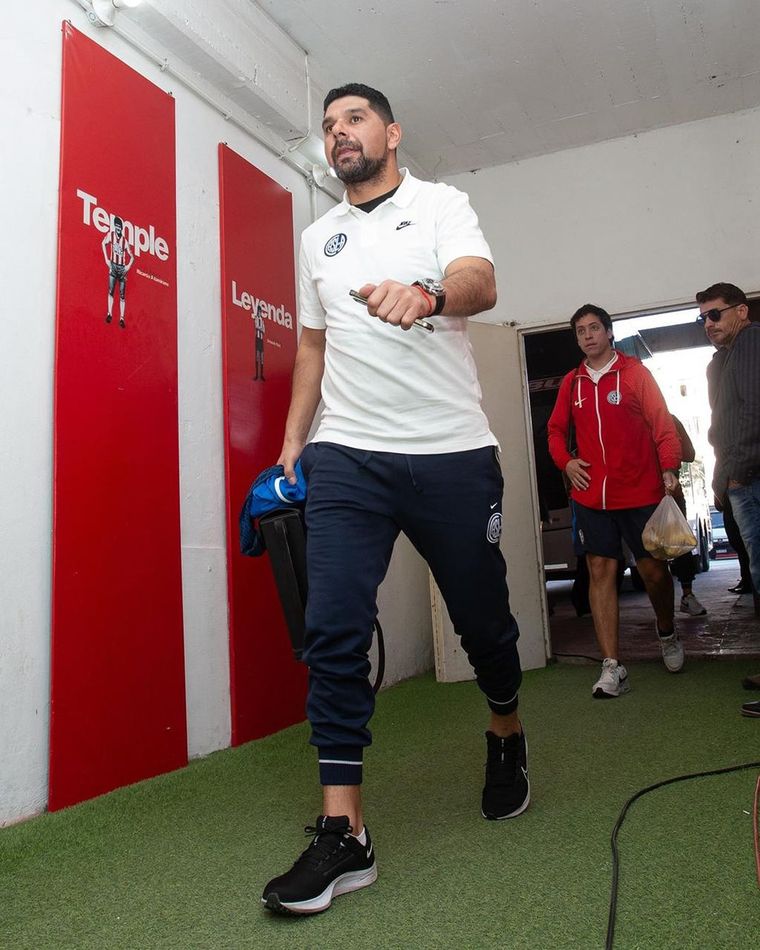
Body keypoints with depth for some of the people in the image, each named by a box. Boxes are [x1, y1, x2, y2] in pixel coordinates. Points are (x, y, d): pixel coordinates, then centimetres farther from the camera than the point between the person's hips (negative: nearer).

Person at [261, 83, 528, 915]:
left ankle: (507, 736, 39)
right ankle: (343, 832, -1)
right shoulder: (317, 238, 19)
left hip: (453, 456, -2)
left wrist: (427, 293, -39)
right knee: (333, 631, -10)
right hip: (345, 458, 3)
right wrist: (291, 442, 12)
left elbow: (481, 284, -15)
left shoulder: (440, 205, 5)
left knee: (482, 618, 9)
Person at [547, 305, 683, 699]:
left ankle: (667, 632, 37)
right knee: (600, 572, -1)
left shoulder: (635, 372, 1)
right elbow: (556, 430, 18)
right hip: (591, 496, 2)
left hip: (639, 492, -2)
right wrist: (566, 462, 0)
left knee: (654, 569, 6)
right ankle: (612, 666, 3)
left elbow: (662, 423, -2)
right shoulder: (571, 382, 10)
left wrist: (669, 468, -14)